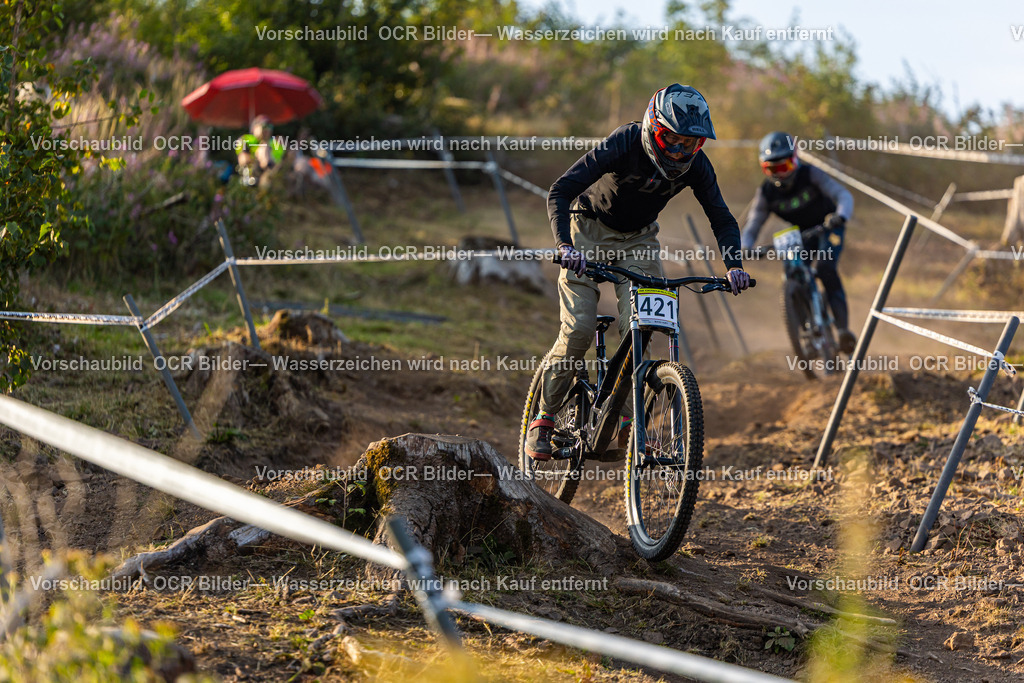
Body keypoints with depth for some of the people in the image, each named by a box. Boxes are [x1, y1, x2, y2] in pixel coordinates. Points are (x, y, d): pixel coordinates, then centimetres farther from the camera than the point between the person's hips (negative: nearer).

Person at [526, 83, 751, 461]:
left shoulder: (695, 164, -18)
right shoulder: (623, 144, -30)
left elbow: (721, 217, -9)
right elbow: (560, 192, -33)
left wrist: (734, 264, -26)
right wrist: (565, 245, -47)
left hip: (638, 239, 4)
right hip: (590, 230, -3)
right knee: (578, 330, -13)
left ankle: (626, 422, 0)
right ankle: (544, 419, 3)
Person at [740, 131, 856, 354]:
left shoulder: (810, 174, -22)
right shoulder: (766, 193, -14)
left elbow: (843, 195, -30)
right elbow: (752, 226, -12)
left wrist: (840, 215, -52)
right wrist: (744, 248, -35)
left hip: (828, 228, -4)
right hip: (801, 235, 4)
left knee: (825, 269, -29)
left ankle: (843, 329, -27)